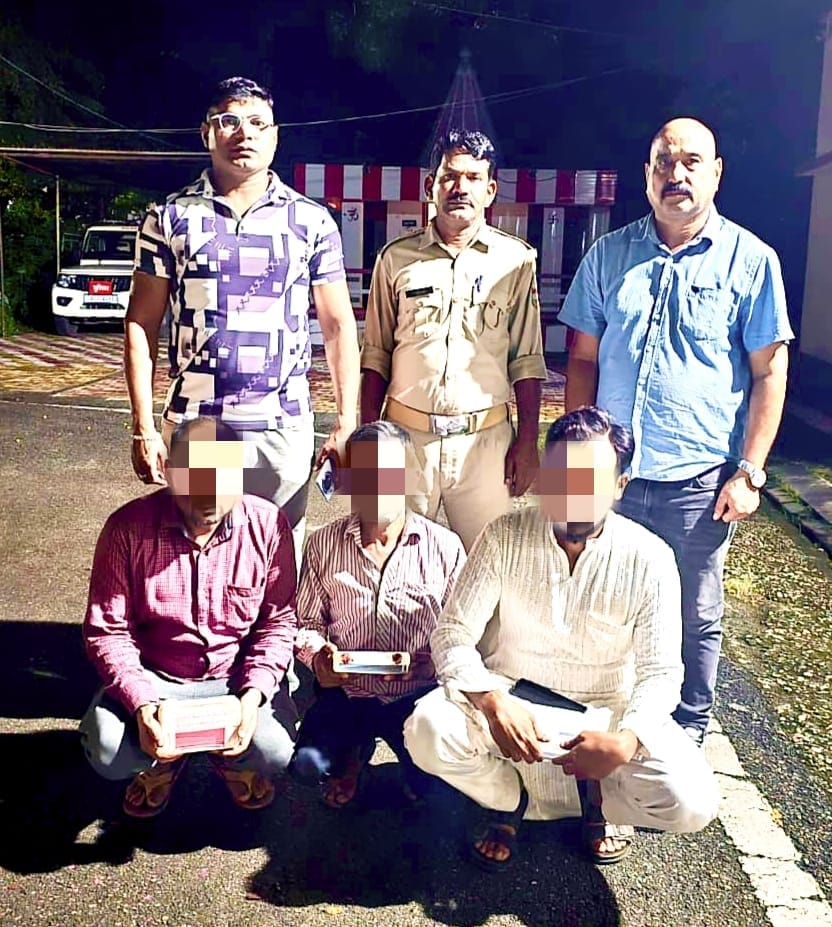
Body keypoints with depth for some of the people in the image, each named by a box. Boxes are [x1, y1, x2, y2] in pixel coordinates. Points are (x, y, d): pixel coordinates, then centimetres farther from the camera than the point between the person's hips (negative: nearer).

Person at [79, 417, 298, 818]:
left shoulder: (268, 525, -13)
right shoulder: (128, 526, -15)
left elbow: (279, 621, -7)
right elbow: (107, 629, -11)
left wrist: (254, 692, -21)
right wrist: (141, 703, -24)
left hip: (238, 676, 0)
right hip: (152, 677, 0)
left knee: (273, 751, -26)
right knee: (107, 752, -26)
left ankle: (232, 761, 15)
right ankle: (164, 760, 13)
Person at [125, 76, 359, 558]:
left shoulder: (312, 221, 5)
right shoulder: (170, 217, 5)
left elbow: (339, 326, 6)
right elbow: (141, 324, 5)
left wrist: (348, 423, -1)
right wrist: (144, 427, -2)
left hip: (284, 426, 0)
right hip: (192, 423, 0)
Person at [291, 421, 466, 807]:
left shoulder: (445, 547, -4)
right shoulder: (323, 544, 1)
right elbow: (307, 621, 10)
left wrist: (425, 664, -20)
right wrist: (317, 655, -11)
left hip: (418, 695, -1)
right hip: (345, 691, 1)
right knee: (310, 763, -23)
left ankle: (416, 770, 20)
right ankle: (353, 751, 18)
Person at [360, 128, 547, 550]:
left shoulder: (516, 260, 4)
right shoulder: (396, 259, 6)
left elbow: (526, 360, 4)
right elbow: (376, 356, 8)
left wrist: (527, 440, -1)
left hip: (485, 438, -1)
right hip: (405, 434, 1)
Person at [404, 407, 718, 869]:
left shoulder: (648, 559, -14)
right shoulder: (504, 537, -13)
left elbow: (661, 671, -9)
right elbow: (453, 633, -13)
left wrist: (627, 739, -30)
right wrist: (492, 702, -33)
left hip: (604, 711, 0)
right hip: (508, 698, 1)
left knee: (691, 802, -23)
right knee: (428, 730, -28)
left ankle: (598, 795, 12)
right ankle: (508, 798, 5)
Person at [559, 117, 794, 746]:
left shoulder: (750, 260, -2)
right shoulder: (609, 255, 5)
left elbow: (769, 372, -2)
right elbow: (583, 359, 7)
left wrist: (749, 472, -7)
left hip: (698, 481, -2)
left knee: (695, 618, 14)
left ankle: (688, 733, 35)